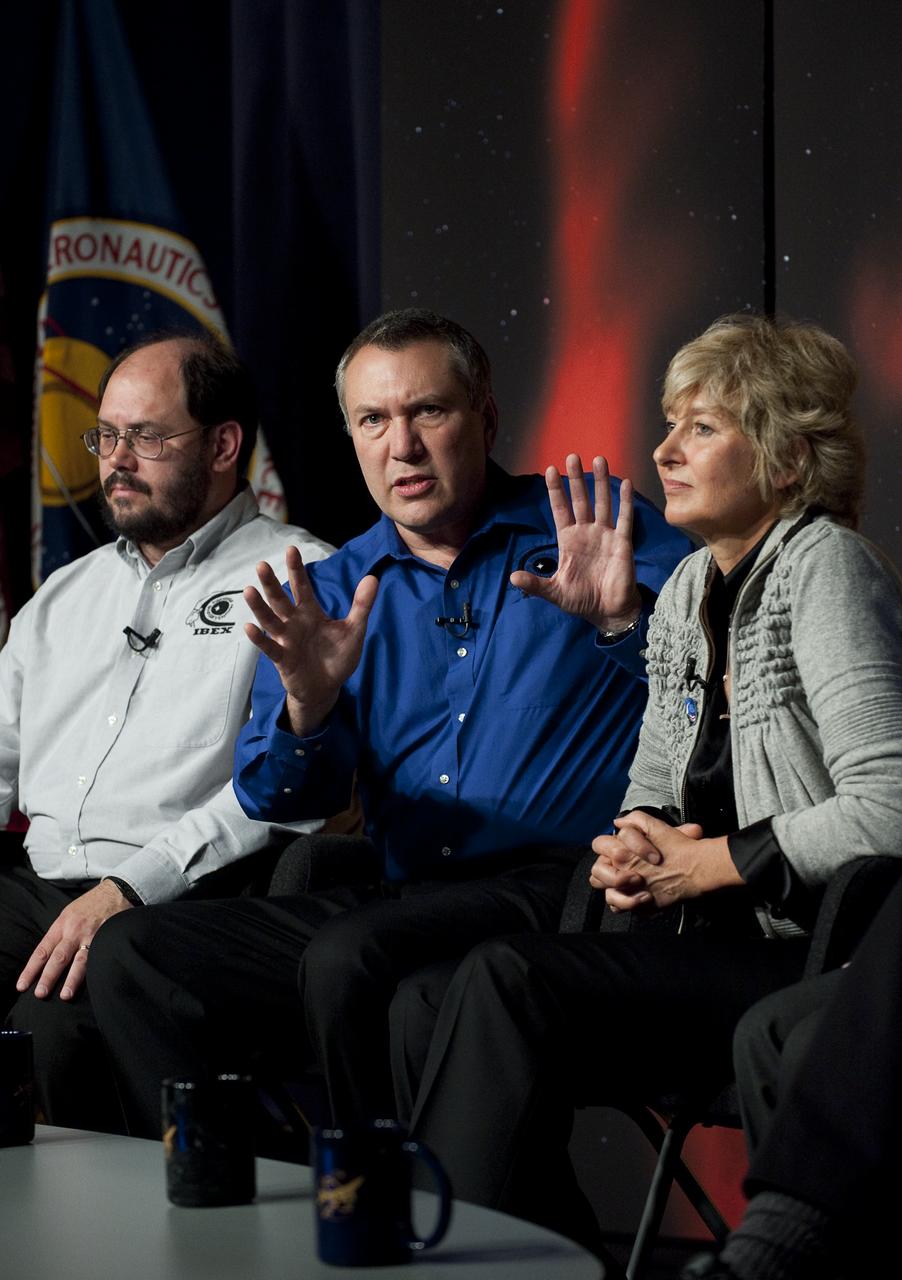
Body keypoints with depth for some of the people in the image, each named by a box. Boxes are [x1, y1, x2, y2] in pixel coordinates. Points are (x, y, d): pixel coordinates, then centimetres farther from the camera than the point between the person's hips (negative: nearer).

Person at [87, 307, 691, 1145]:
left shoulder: (597, 528, 5)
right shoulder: (332, 592, 16)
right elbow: (277, 798, 5)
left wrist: (627, 620, -26)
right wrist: (306, 707, -16)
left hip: (566, 882, -5)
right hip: (400, 900, 5)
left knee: (349, 958, -32)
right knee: (131, 954, -9)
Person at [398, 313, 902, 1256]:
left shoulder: (823, 568, -10)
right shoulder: (688, 588, 14)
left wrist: (708, 863, -14)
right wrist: (635, 845, -1)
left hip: (813, 961, -8)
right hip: (711, 948, 8)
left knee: (505, 982, -24)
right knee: (424, 1002, -14)